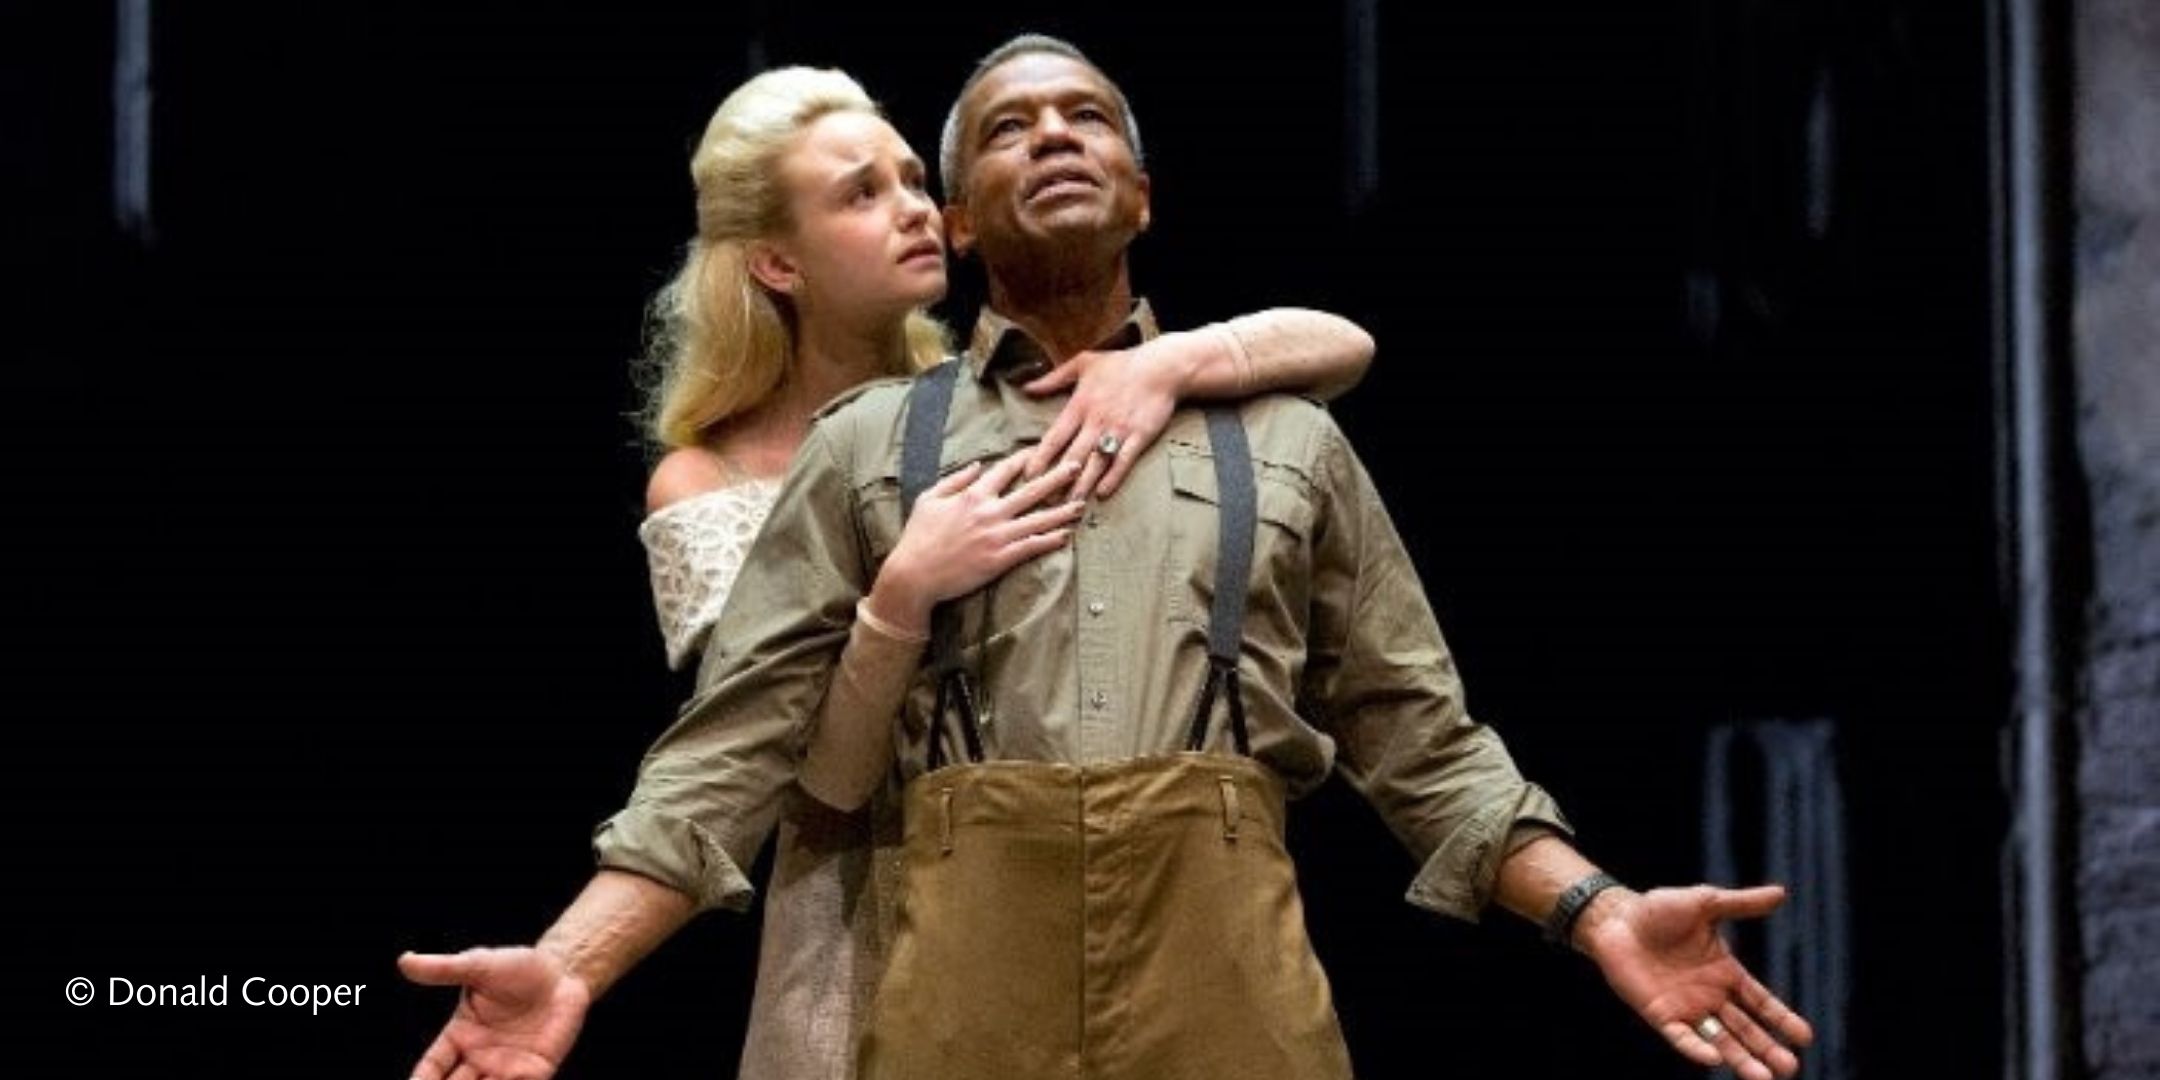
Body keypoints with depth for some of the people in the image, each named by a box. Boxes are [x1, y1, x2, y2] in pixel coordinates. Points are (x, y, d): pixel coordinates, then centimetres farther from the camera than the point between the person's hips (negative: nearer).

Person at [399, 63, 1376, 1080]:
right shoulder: (706, 486, -4)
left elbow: (1341, 345, -3)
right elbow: (820, 773, -14)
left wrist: (1166, 360, -20)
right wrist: (904, 590, -29)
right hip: (871, 940, -2)